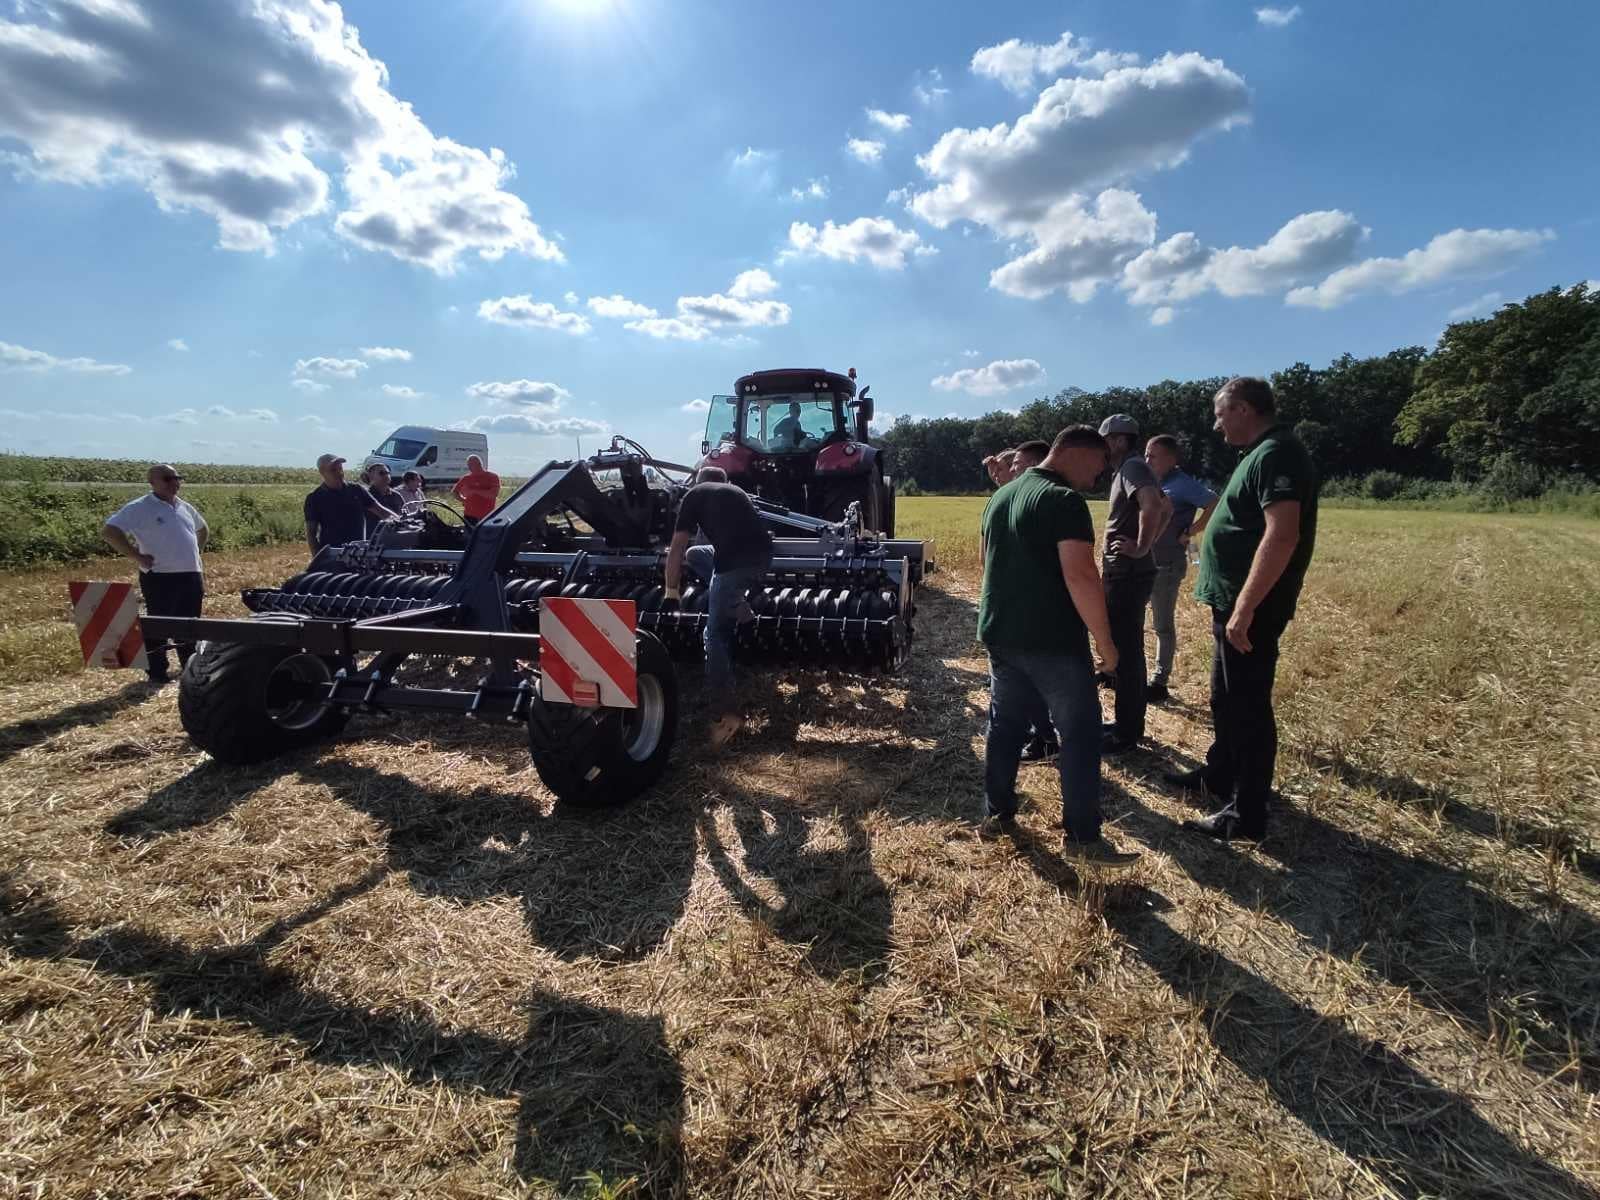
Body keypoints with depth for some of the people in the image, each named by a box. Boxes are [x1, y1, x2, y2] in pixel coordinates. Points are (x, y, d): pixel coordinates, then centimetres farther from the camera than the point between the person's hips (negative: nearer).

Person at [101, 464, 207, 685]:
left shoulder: (185, 507, 15)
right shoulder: (139, 508, -5)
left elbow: (203, 530, 33)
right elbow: (109, 531, -11)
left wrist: (197, 554, 20)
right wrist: (137, 556, -13)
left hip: (192, 575, 6)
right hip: (160, 578, -6)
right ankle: (157, 672, 7)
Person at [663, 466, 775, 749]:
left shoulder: (694, 495, 16)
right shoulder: (737, 491, 33)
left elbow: (676, 549, 11)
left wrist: (671, 592, 17)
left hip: (737, 560, -6)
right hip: (763, 557, 6)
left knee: (716, 634, 2)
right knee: (694, 554, 28)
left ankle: (726, 712, -6)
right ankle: (735, 602, 15)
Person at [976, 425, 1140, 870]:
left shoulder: (1001, 496, 13)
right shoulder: (1064, 500, -15)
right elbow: (1080, 576, -23)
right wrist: (1104, 640, -15)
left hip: (1000, 634, 8)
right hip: (1053, 641, -8)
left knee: (1005, 725, 16)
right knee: (1080, 733, 2)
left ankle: (996, 813, 25)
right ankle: (1081, 836, 7)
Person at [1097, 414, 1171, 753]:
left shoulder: (1132, 466, -14)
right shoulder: (1127, 469, 17)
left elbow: (1154, 505, -33)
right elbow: (1167, 507, 28)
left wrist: (1141, 547, -24)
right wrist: (1147, 542, 17)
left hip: (1128, 574, -11)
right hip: (1127, 572, 11)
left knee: (1124, 652, -4)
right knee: (1127, 649, 16)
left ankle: (1126, 734, 5)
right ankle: (1128, 724, 27)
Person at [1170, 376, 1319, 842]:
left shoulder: (1277, 454, -17)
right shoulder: (1263, 453, 15)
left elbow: (1281, 536, -28)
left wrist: (1244, 608, -29)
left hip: (1251, 608, -10)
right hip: (1235, 602, 10)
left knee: (1247, 706, -2)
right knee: (1226, 697, 21)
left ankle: (1246, 814, 9)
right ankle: (1218, 775, 38)